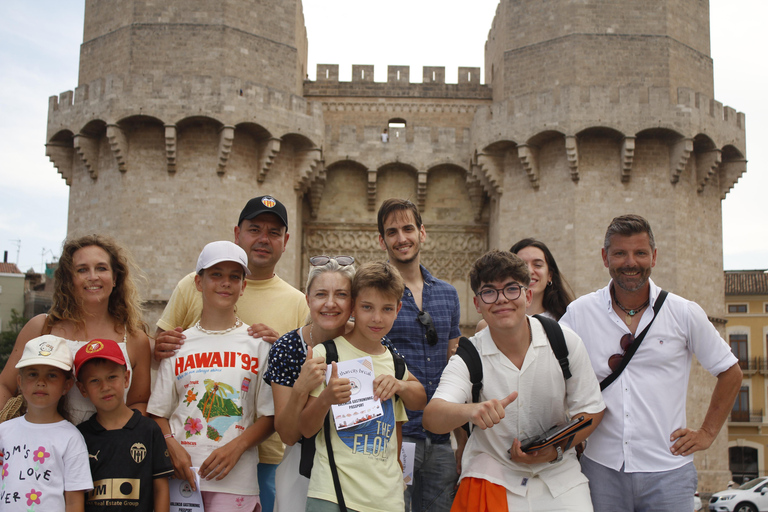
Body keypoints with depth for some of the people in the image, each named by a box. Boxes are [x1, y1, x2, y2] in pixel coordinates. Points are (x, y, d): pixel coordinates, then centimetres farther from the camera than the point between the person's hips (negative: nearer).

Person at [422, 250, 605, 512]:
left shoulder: (565, 342, -6)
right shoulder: (468, 356, -9)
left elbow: (590, 410, 3)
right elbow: (432, 417, -23)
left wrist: (557, 449, -13)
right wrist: (471, 411, -44)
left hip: (559, 477, 1)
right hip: (491, 480, 0)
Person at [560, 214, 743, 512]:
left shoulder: (685, 314, 2)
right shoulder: (580, 313, 1)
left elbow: (730, 373, 12)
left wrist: (707, 433, 8)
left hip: (667, 472, 0)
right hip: (601, 468, 0)